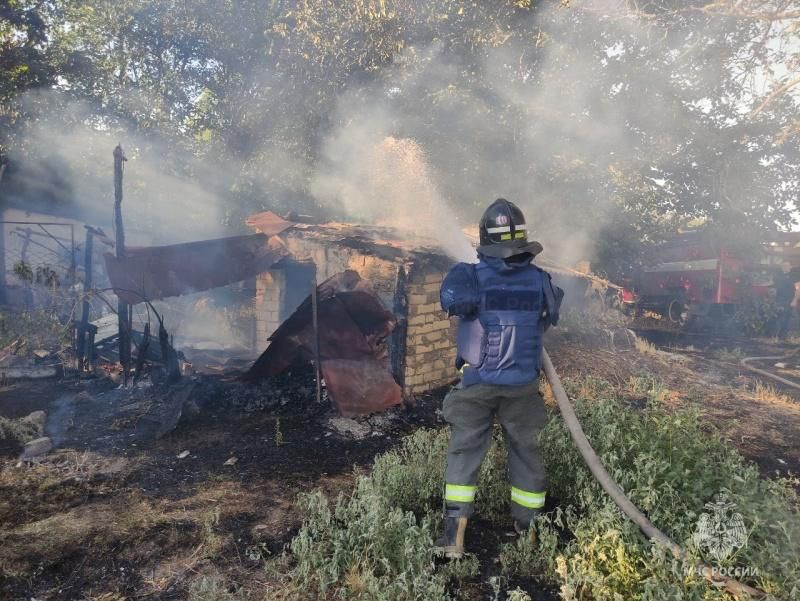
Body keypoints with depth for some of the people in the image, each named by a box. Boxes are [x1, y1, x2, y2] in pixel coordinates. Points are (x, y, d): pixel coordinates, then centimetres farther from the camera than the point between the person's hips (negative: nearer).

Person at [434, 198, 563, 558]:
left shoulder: (470, 277, -15)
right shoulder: (540, 280, -3)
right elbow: (551, 318, 10)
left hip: (477, 385, -2)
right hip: (523, 386, 2)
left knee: (464, 452, 10)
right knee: (525, 451, 18)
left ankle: (454, 535, 8)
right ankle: (527, 527, 32)